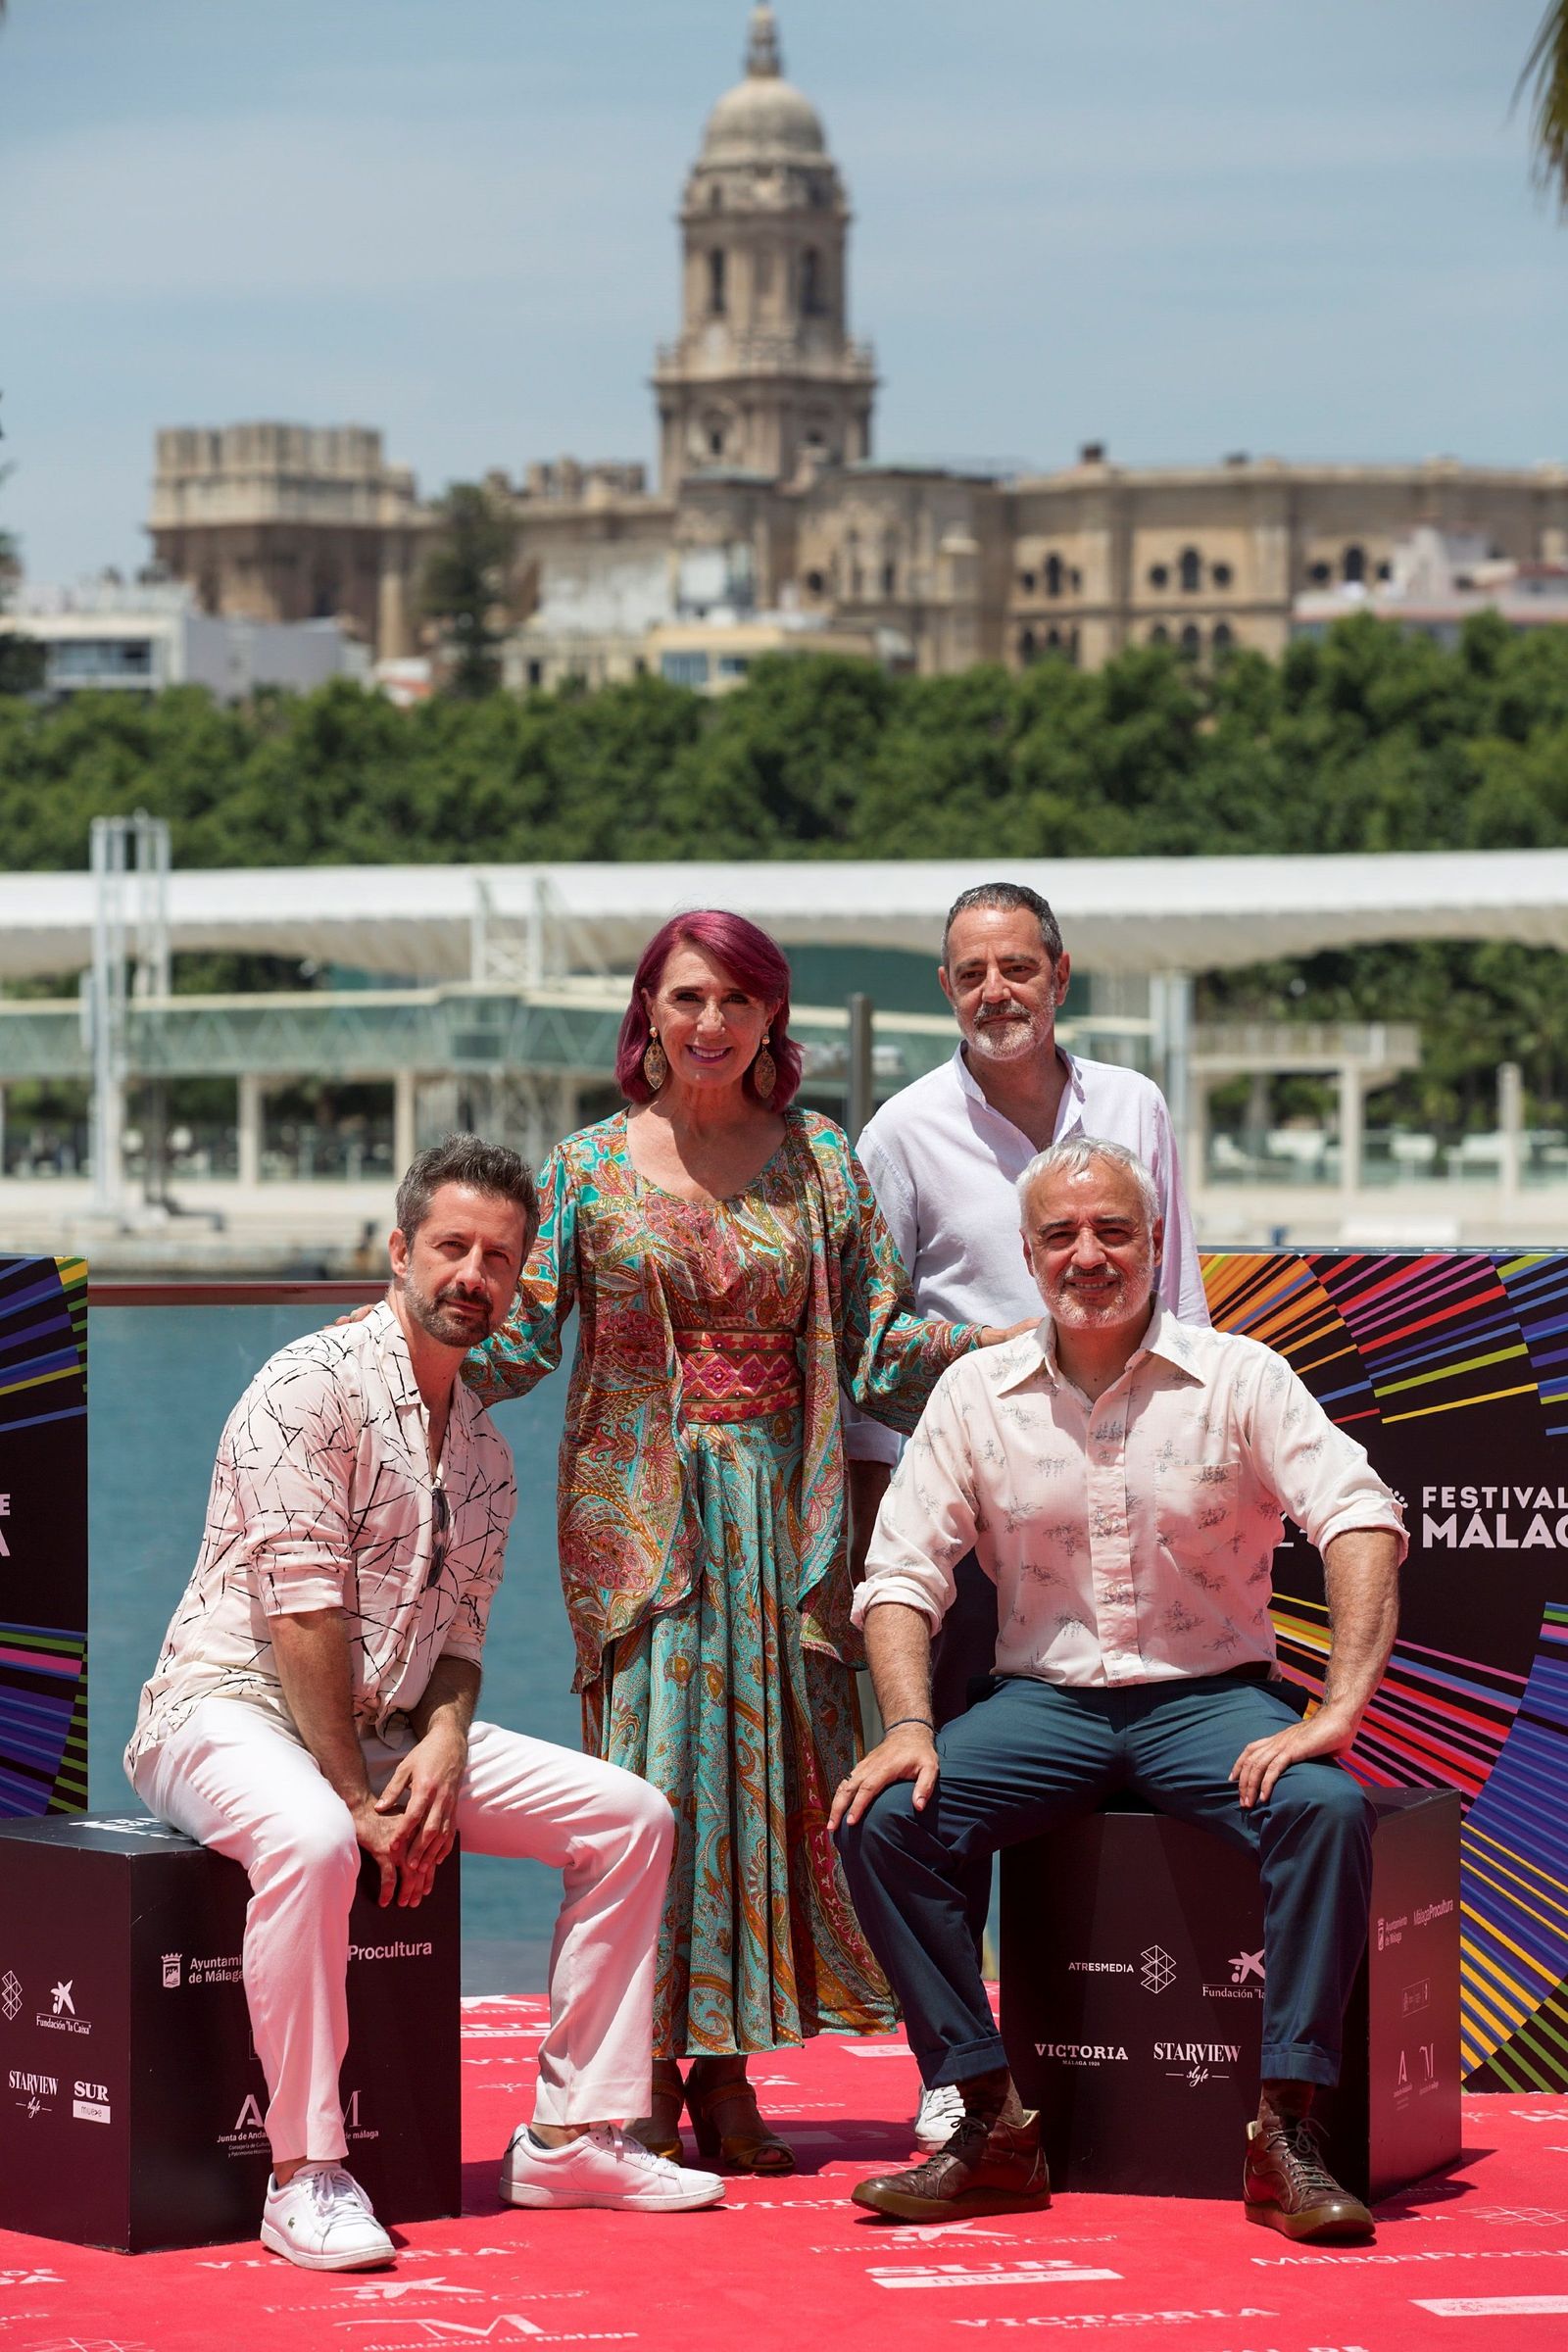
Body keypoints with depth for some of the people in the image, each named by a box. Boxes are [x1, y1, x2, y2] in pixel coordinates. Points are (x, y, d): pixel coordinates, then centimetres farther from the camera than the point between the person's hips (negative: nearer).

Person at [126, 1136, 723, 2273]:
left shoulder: (484, 1449, 15)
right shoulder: (313, 1388, -13)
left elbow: (459, 1634, 16)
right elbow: (304, 1614, -18)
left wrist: (442, 1748, -7)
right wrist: (357, 1799, -18)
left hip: (389, 1730, 8)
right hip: (235, 1709, -8)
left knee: (630, 1815, -1)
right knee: (310, 1841, -41)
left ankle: (572, 2135, 2)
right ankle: (306, 2176, -33)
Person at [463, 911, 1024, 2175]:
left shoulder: (820, 1161, 7)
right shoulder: (591, 1167, 5)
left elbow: (878, 1344, 4)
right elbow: (520, 1338, 2)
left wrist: (1024, 1339, -9)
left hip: (777, 1502, 1)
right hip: (637, 1501, -1)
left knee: (767, 1764, -1)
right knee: (649, 1759, -6)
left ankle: (726, 2076, 7)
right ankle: (646, 2079, 1)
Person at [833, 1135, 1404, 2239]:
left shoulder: (1237, 1378, -3)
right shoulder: (977, 1393, 5)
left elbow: (1363, 1520, -15)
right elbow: (903, 1571, 3)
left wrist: (1338, 1711, -28)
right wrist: (910, 1727, -16)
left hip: (1209, 1695, -2)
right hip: (1044, 1699, 2)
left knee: (1326, 1807, -33)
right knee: (883, 1819, -23)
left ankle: (1286, 2128, -25)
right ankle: (992, 2123, -16)